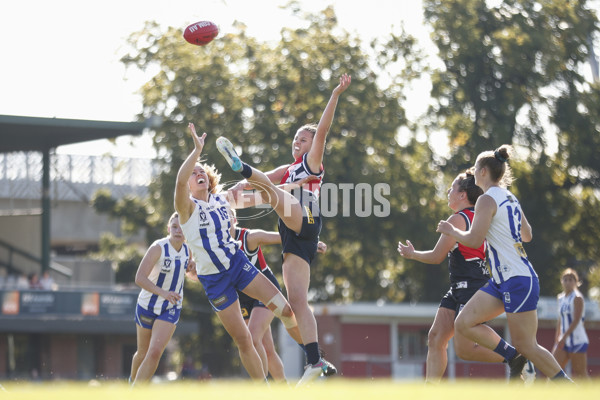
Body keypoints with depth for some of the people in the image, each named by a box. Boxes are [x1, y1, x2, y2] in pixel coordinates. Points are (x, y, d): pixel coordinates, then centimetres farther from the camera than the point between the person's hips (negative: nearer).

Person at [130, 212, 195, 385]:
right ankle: (133, 380, 46)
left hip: (171, 309, 2)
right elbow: (140, 278, -32)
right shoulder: (158, 248, -22)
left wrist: (192, 266, -7)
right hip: (148, 306, -2)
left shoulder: (187, 249, -5)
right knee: (143, 353, 14)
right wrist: (162, 292, -47)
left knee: (155, 353, -16)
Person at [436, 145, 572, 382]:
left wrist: (451, 231, -2)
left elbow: (474, 240, -20)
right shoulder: (510, 198, 14)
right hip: (501, 281, 9)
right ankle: (516, 361, 4)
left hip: (518, 281, -9)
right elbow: (527, 236, 23)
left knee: (525, 346, -6)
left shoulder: (487, 200, -13)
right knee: (464, 324, 2)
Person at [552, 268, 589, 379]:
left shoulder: (577, 298, -9)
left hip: (578, 340, -7)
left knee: (580, 374, -3)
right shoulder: (561, 297, 13)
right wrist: (557, 340, 18)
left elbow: (576, 320, -18)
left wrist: (564, 337, -23)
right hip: (564, 341, 7)